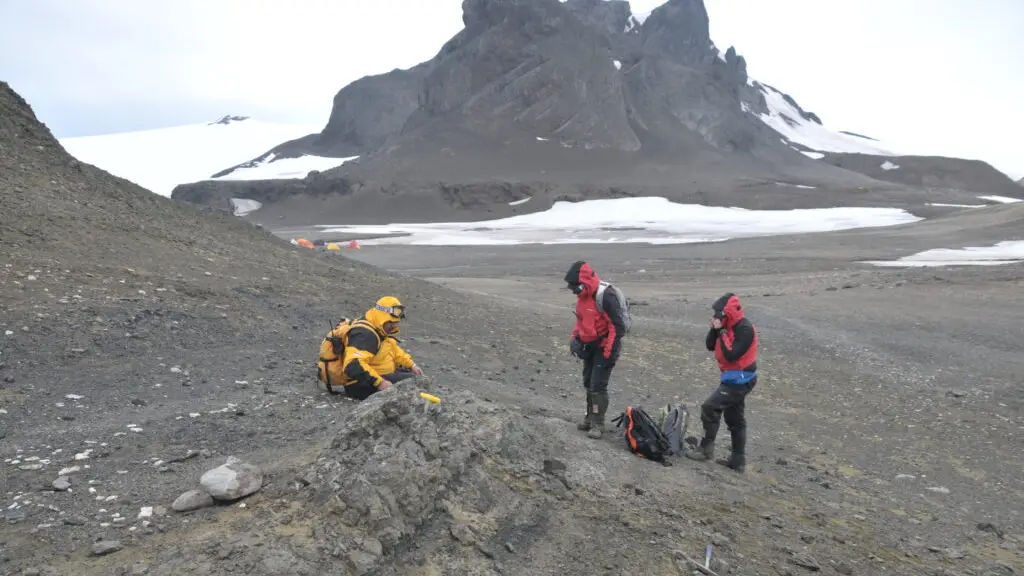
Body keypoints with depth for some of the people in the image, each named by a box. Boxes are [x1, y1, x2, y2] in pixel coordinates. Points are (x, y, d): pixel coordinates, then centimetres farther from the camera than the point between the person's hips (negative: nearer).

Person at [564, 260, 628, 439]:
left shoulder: (605, 297, -26)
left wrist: (608, 353, -21)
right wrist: (574, 339, 6)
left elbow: (618, 327, -24)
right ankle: (590, 417, 29)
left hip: (604, 347, -9)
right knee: (588, 383, 15)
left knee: (598, 385, -7)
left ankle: (598, 423, 4)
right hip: (590, 347, 9)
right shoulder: (582, 296, 2)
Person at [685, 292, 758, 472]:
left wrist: (722, 333, -22)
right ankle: (738, 461, 20)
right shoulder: (728, 325, 7)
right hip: (734, 378, 10)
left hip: (740, 379, -10)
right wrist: (714, 329, -9)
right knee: (735, 420, 13)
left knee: (709, 408, -11)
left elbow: (731, 355, -28)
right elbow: (710, 346, 7)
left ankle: (706, 449, 0)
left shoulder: (745, 329, -21)